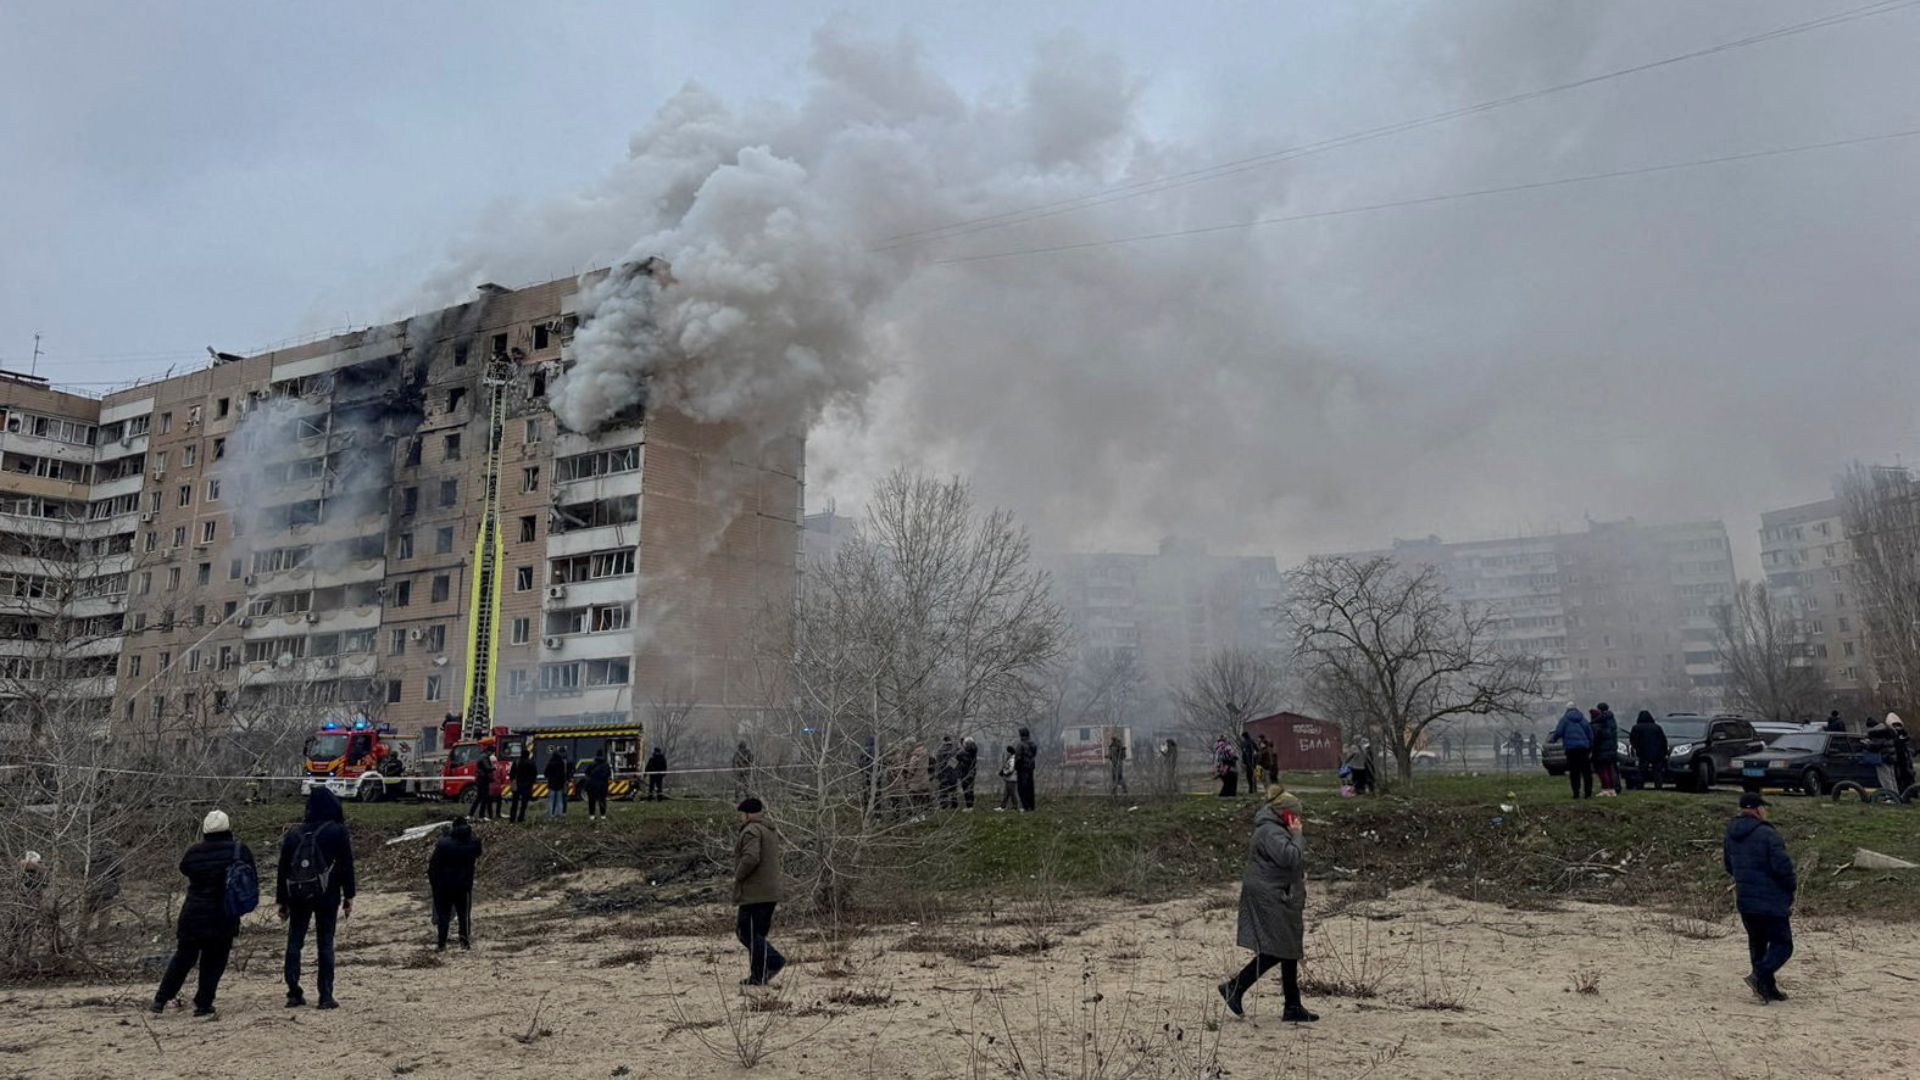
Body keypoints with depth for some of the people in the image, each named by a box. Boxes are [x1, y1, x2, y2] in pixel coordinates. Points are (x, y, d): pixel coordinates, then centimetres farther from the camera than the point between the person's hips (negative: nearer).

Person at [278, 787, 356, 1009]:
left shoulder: (294, 833, 5)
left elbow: (283, 869, 8)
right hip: (327, 896, -3)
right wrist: (349, 897, 1)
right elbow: (347, 866, -5)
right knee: (325, 943, 1)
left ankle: (294, 993, 9)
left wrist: (281, 901, 15)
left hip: (297, 895, 3)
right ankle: (326, 996, 1)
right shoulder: (338, 831, -4)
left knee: (294, 942, 12)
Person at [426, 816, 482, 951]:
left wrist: (432, 881, 3)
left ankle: (442, 944, 11)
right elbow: (477, 856, 14)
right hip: (464, 885, 1)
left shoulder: (443, 843, -12)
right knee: (465, 914, 12)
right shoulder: (474, 842, -6)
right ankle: (465, 942, 14)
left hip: (444, 885, -1)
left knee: (443, 915, 9)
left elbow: (433, 864, -10)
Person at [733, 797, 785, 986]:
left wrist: (738, 876, -11)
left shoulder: (751, 831, -13)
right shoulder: (770, 831, 19)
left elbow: (751, 858, -27)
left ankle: (774, 961, -15)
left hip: (753, 893, -9)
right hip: (770, 892, 10)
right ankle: (758, 976, 13)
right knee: (757, 934, 13)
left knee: (749, 933, -5)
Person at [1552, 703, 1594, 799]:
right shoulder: (1583, 718, 9)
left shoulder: (1565, 719, 0)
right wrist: (1590, 748, 17)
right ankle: (1588, 793, 1)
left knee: (1574, 772, 0)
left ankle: (1576, 793, -2)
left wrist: (1553, 740, 13)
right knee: (1586, 771, 5)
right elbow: (1590, 733, 11)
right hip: (1583, 747, 2)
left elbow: (1559, 732, -6)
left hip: (1571, 747, -2)